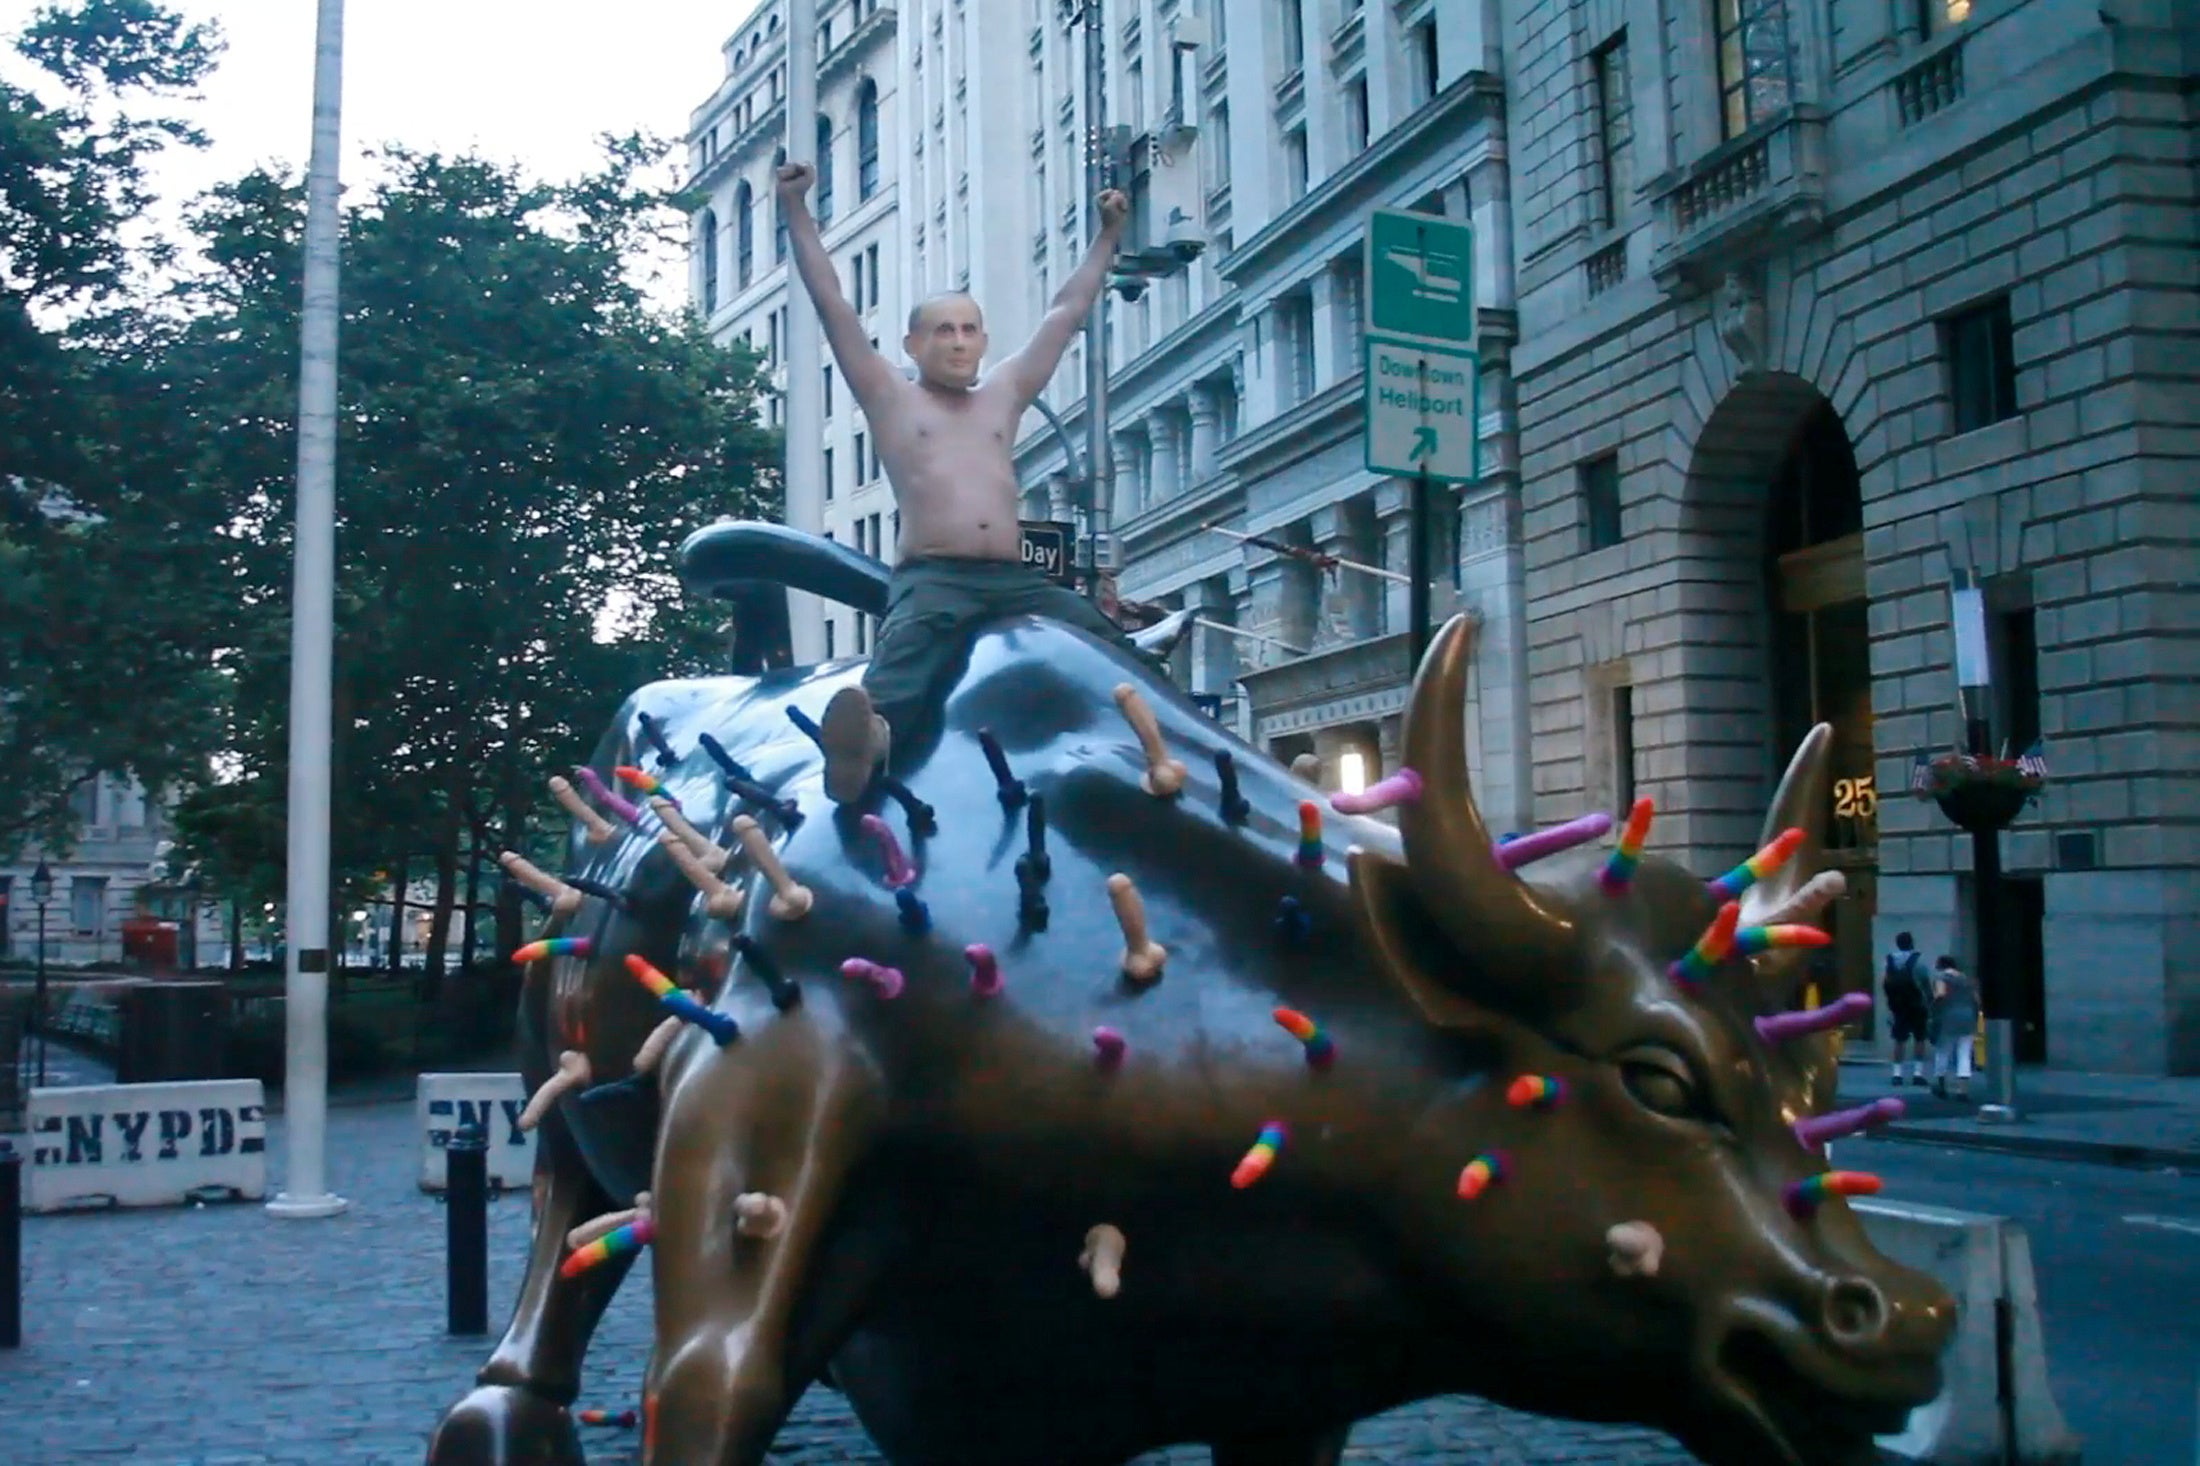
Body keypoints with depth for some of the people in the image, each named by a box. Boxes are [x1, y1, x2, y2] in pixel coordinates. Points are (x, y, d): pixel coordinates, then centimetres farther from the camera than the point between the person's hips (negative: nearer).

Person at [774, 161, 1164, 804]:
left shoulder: (1004, 395, 28)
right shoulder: (891, 399, 17)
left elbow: (1066, 312, 34)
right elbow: (831, 304, 14)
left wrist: (1108, 235, 38)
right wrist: (797, 211, 12)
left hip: (1017, 580, 6)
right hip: (931, 577, -6)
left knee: (1124, 657, -16)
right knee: (909, 647, -39)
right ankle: (869, 740, -67)